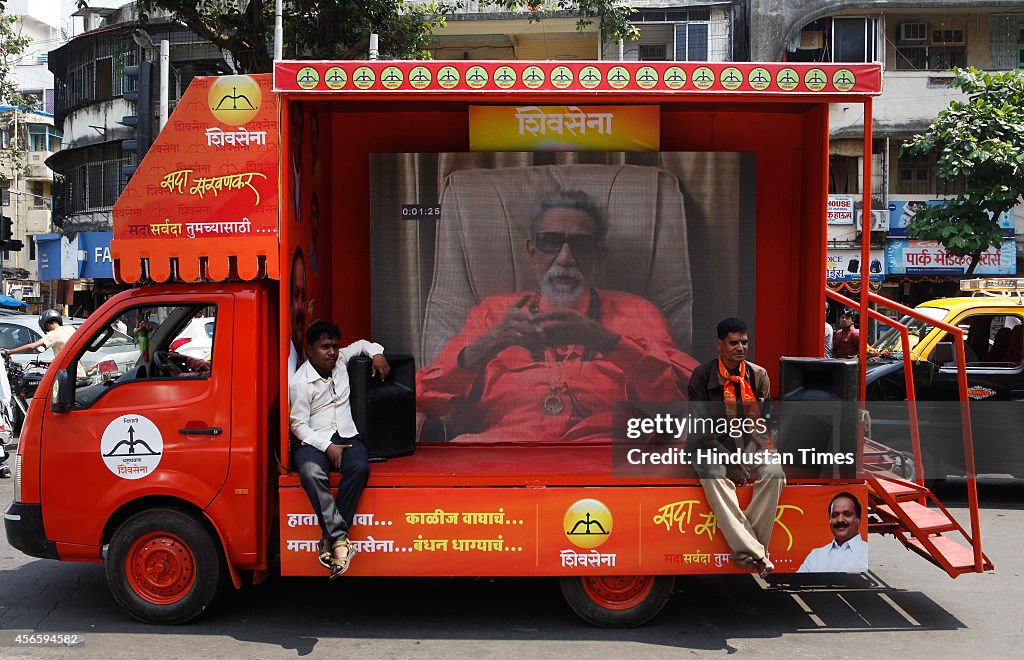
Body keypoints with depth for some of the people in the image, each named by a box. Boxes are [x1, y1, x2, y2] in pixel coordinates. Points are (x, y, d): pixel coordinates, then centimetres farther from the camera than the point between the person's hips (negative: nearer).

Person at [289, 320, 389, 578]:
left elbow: (361, 344, 30)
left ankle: (331, 538, -27)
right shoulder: (300, 383, -7)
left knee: (359, 468, -31)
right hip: (313, 441, -4)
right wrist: (327, 446, -18)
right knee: (311, 473, -39)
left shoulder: (340, 359, 9)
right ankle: (341, 537, -37)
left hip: (346, 435, 4)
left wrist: (377, 354, 7)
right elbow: (298, 424, -7)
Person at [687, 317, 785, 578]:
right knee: (715, 476, -35)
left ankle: (746, 548, -24)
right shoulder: (702, 376, -7)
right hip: (711, 445, -3)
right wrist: (728, 460, -21)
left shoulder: (758, 375, 3)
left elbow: (762, 422, 4)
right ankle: (755, 553, -37)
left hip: (747, 444, 3)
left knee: (774, 473, -27)